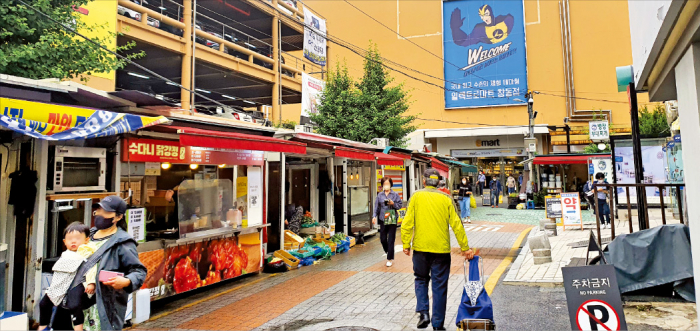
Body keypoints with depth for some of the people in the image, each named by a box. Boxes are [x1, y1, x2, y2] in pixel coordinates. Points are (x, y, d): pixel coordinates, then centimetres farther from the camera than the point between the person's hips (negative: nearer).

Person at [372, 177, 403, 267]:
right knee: (383, 238, 5)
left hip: (392, 219, -2)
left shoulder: (395, 194, 0)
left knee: (391, 240, -1)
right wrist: (374, 216, -2)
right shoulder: (380, 195, 7)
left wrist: (393, 203, -15)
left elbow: (399, 205, 3)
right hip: (382, 219, 3)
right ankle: (387, 251, 34)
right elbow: (376, 206, 8)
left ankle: (390, 259, 7)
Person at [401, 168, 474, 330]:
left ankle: (423, 312, 4)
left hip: (420, 248, 0)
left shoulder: (416, 197, -1)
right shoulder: (445, 199, 1)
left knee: (421, 280, 20)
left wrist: (406, 244, 1)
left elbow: (407, 223, -6)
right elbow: (457, 225, -1)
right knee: (439, 286, 9)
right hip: (441, 249, 0)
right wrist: (465, 248, 5)